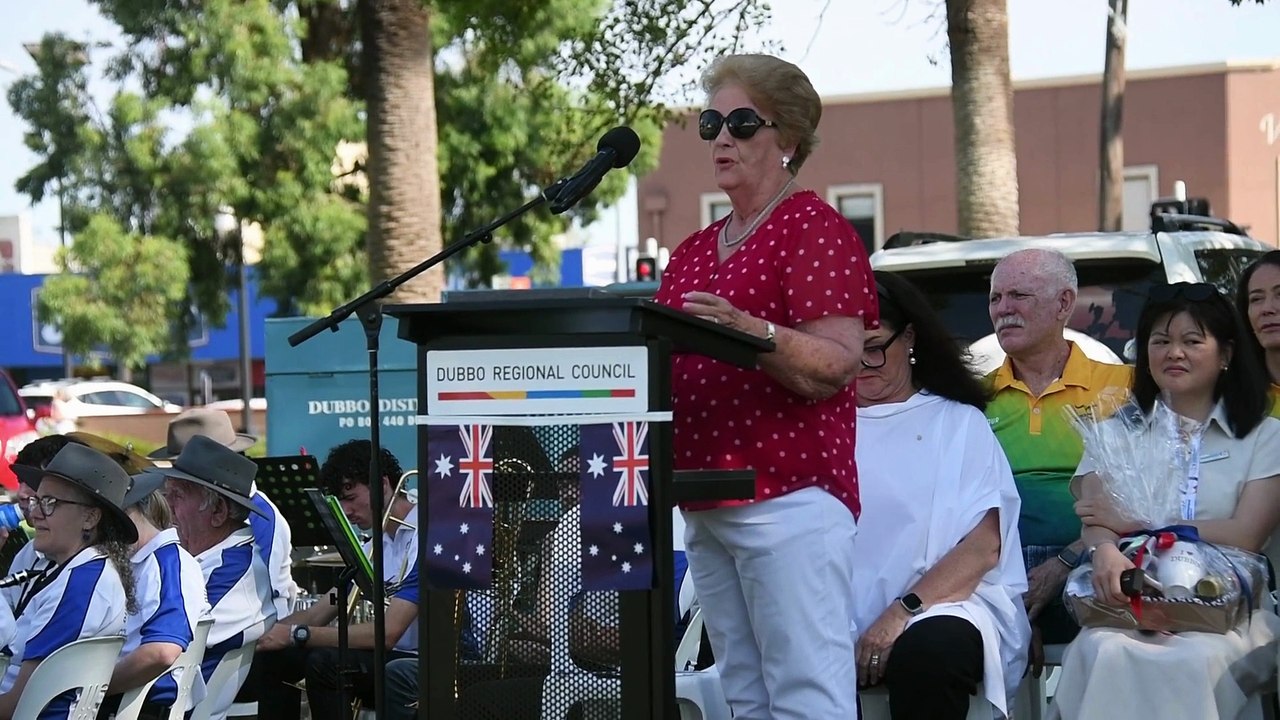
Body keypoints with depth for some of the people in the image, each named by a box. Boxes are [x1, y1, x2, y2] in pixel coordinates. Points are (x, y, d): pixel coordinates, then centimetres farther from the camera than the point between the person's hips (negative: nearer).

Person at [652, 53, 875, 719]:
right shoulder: (693, 252, 21)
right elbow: (668, 357, 24)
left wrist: (747, 330, -28)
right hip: (703, 503, 8)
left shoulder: (815, 229, -3)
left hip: (788, 494, -8)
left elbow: (838, 365, -13)